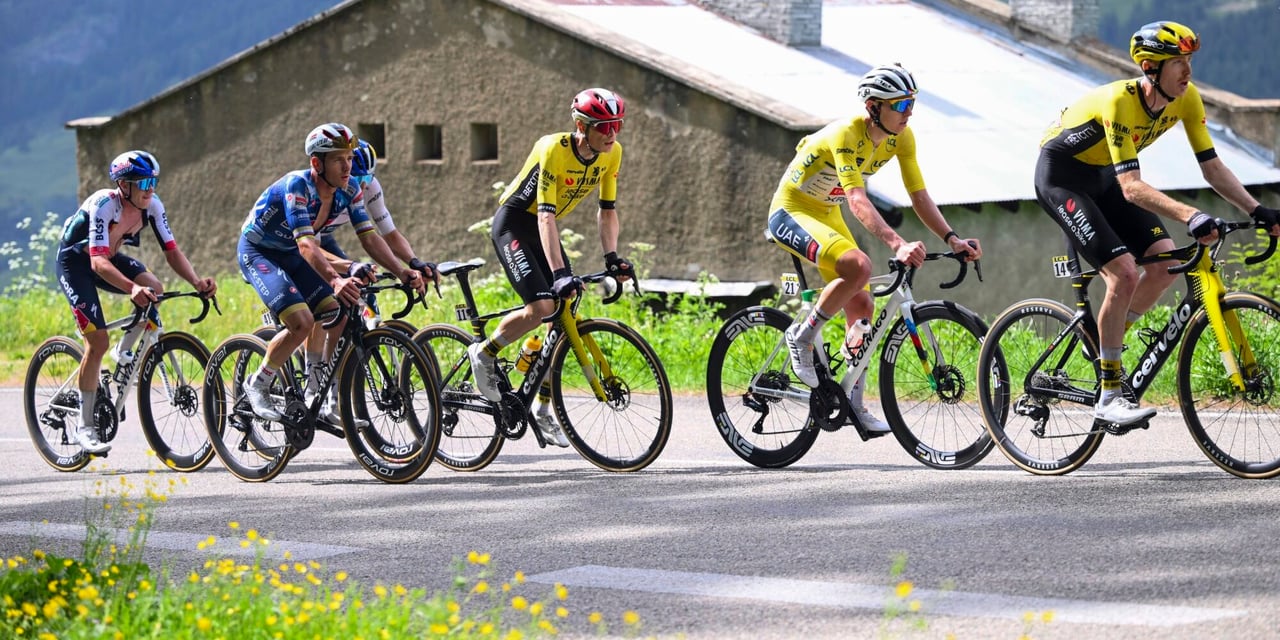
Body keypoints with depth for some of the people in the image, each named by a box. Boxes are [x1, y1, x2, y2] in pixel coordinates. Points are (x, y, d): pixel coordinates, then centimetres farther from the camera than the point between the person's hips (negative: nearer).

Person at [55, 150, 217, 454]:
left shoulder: (152, 205, -15)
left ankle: (124, 359, -1)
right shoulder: (104, 204, -33)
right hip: (75, 261, -6)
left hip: (110, 257, 6)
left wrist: (196, 281, -34)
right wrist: (132, 288, -58)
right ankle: (85, 427, -5)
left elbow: (171, 251, -15)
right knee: (98, 342, -16)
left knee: (154, 289, -24)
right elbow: (98, 262, -42)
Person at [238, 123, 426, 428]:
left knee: (339, 317, -7)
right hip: (257, 252, -7)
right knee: (302, 322, -25)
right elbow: (306, 243, -42)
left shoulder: (349, 191, -11)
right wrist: (335, 280, -57)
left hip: (289, 255, 7)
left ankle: (327, 405, 2)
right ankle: (257, 386, -4)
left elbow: (369, 237, -14)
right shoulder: (297, 185, -32)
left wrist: (402, 272, -30)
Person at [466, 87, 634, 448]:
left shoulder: (612, 154, -9)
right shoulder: (553, 150, -29)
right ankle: (485, 354, 0)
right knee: (541, 306, -25)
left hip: (543, 230, 7)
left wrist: (611, 257, -15)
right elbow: (545, 215, -34)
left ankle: (543, 409, 7)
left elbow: (607, 209, 0)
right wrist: (560, 274, -41)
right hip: (513, 225, -7)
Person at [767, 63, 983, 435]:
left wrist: (952, 239, -21)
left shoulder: (901, 137, -8)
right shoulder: (846, 135, -31)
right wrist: (898, 245, -54)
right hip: (791, 212, -8)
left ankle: (853, 404, 10)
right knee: (858, 266, -33)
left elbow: (919, 196, -6)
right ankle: (802, 337, -15)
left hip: (827, 216, 8)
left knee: (862, 309, 1)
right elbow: (858, 201, -41)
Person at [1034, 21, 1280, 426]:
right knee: (1124, 273, -21)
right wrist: (1189, 216, -52)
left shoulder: (1186, 98, -13)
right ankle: (1108, 397, -12)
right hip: (1061, 176, -7)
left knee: (1165, 262, -8)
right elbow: (1131, 187, -40)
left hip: (1103, 176, 7)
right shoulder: (1119, 102, -34)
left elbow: (1212, 167, -7)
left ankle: (1105, 342, 12)